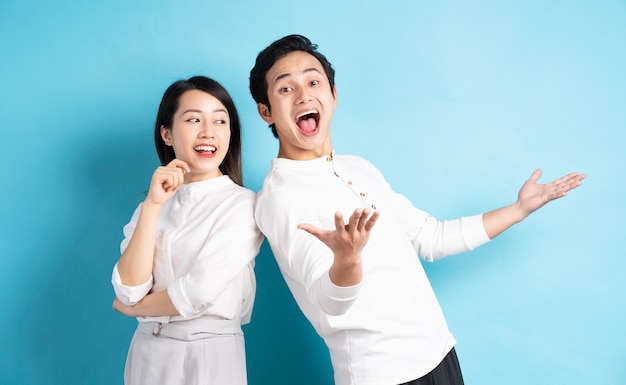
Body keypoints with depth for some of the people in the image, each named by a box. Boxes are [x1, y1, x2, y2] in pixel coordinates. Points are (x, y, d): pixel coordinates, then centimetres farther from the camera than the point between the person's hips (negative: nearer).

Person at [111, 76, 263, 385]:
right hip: (148, 350, 4)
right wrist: (152, 206, -16)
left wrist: (132, 308, -4)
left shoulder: (243, 204, -13)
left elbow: (198, 293, -20)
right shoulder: (154, 203, 2)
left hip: (210, 353, -4)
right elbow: (129, 290, -9)